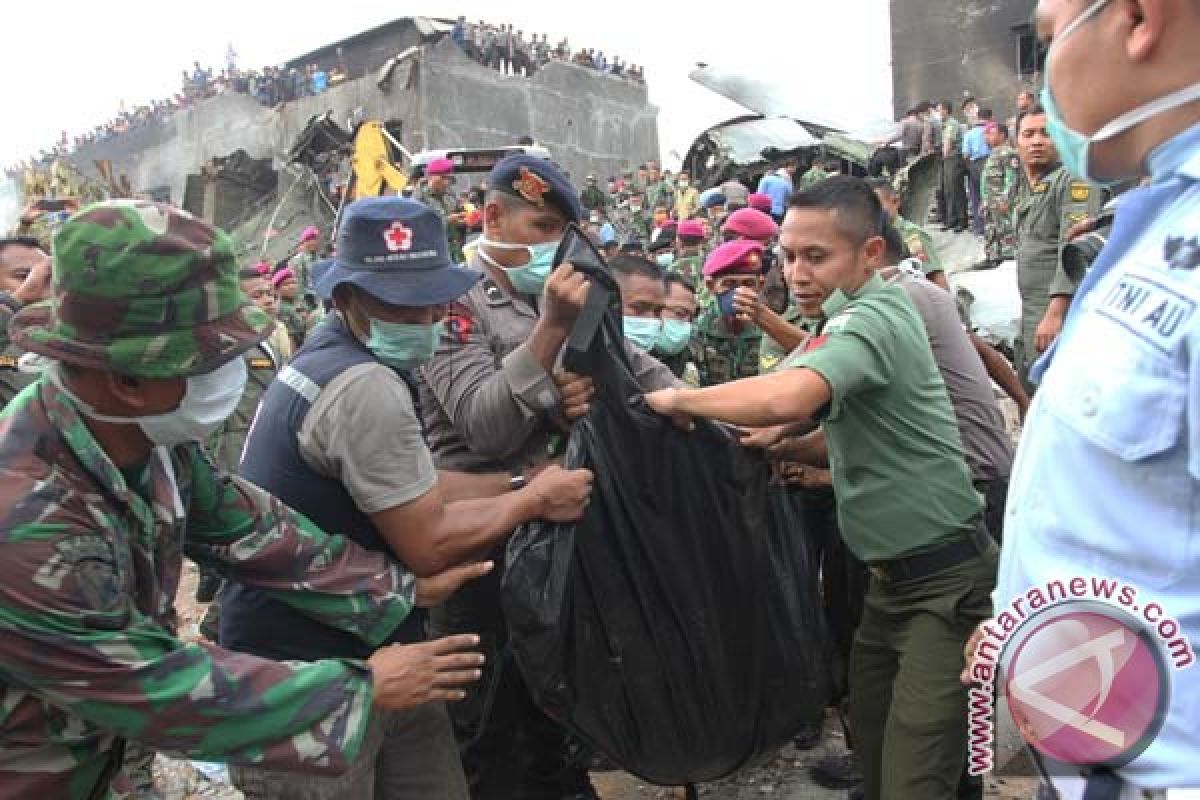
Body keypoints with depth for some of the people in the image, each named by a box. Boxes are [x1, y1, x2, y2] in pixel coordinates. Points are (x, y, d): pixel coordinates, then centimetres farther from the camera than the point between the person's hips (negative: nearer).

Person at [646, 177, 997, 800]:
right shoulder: (851, 314, 12)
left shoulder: (871, 318, -20)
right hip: (893, 575, 10)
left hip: (944, 579, -10)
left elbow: (786, 399, -38)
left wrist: (679, 399, -24)